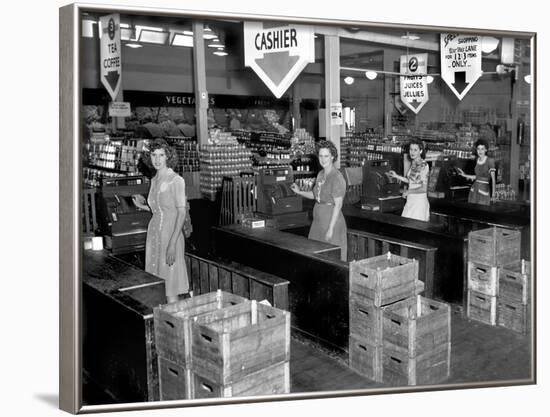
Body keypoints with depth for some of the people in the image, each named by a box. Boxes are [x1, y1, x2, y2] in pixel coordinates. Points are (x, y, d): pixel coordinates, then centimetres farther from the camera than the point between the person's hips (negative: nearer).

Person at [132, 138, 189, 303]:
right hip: (154, 233, 7)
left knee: (170, 285, -6)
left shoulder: (176, 180, -10)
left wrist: (172, 243, -21)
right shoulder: (154, 180, 12)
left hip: (170, 234, -7)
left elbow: (181, 212, -15)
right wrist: (143, 206, 9)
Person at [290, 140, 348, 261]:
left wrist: (331, 229, -20)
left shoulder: (336, 177, -16)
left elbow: (338, 205, -18)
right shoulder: (321, 174, 10)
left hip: (332, 221, -8)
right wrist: (299, 192, 14)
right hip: (318, 221, 8)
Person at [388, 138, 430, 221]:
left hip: (419, 201, -8)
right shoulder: (413, 163, 10)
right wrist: (396, 176, 18)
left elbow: (424, 188, -19)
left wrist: (408, 191, -10)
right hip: (410, 200, 8)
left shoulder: (423, 165, -15)